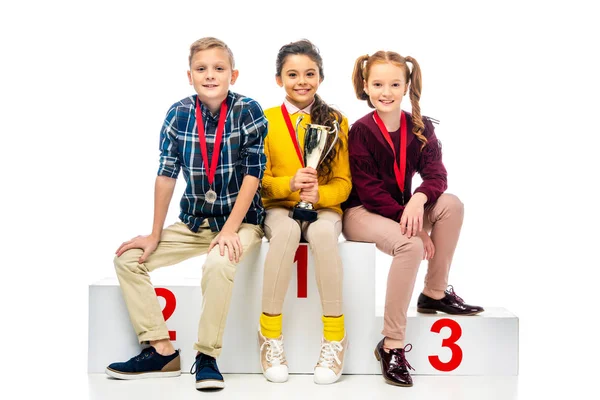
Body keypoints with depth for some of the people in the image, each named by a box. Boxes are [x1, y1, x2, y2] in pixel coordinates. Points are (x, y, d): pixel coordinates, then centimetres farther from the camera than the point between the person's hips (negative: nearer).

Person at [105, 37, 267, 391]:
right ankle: (162, 350, -3)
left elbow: (252, 173, -15)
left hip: (241, 220, -5)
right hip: (193, 223, 5)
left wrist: (230, 229, -21)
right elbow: (167, 174, -2)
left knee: (219, 263, -35)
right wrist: (155, 235, -1)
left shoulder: (248, 111, -12)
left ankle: (207, 357, -18)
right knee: (128, 258, -4)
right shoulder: (178, 114, -3)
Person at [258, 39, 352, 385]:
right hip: (279, 207, 0)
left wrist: (319, 194, -19)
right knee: (286, 230, -36)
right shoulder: (266, 120, 4)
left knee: (323, 231, -36)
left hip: (324, 207, 0)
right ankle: (271, 335, -24)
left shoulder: (336, 121, 5)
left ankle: (335, 337, -26)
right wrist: (289, 184, -20)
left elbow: (343, 182, 2)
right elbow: (260, 179, 1)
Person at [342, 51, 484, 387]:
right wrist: (413, 226, -24)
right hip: (362, 212, -5)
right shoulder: (361, 131, -12)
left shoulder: (421, 127, 1)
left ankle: (435, 294, -5)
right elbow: (369, 190, -16)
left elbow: (436, 173, -10)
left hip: (402, 208, 5)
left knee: (451, 204, -21)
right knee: (410, 245, -33)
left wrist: (418, 199, -34)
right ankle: (392, 346, -25)